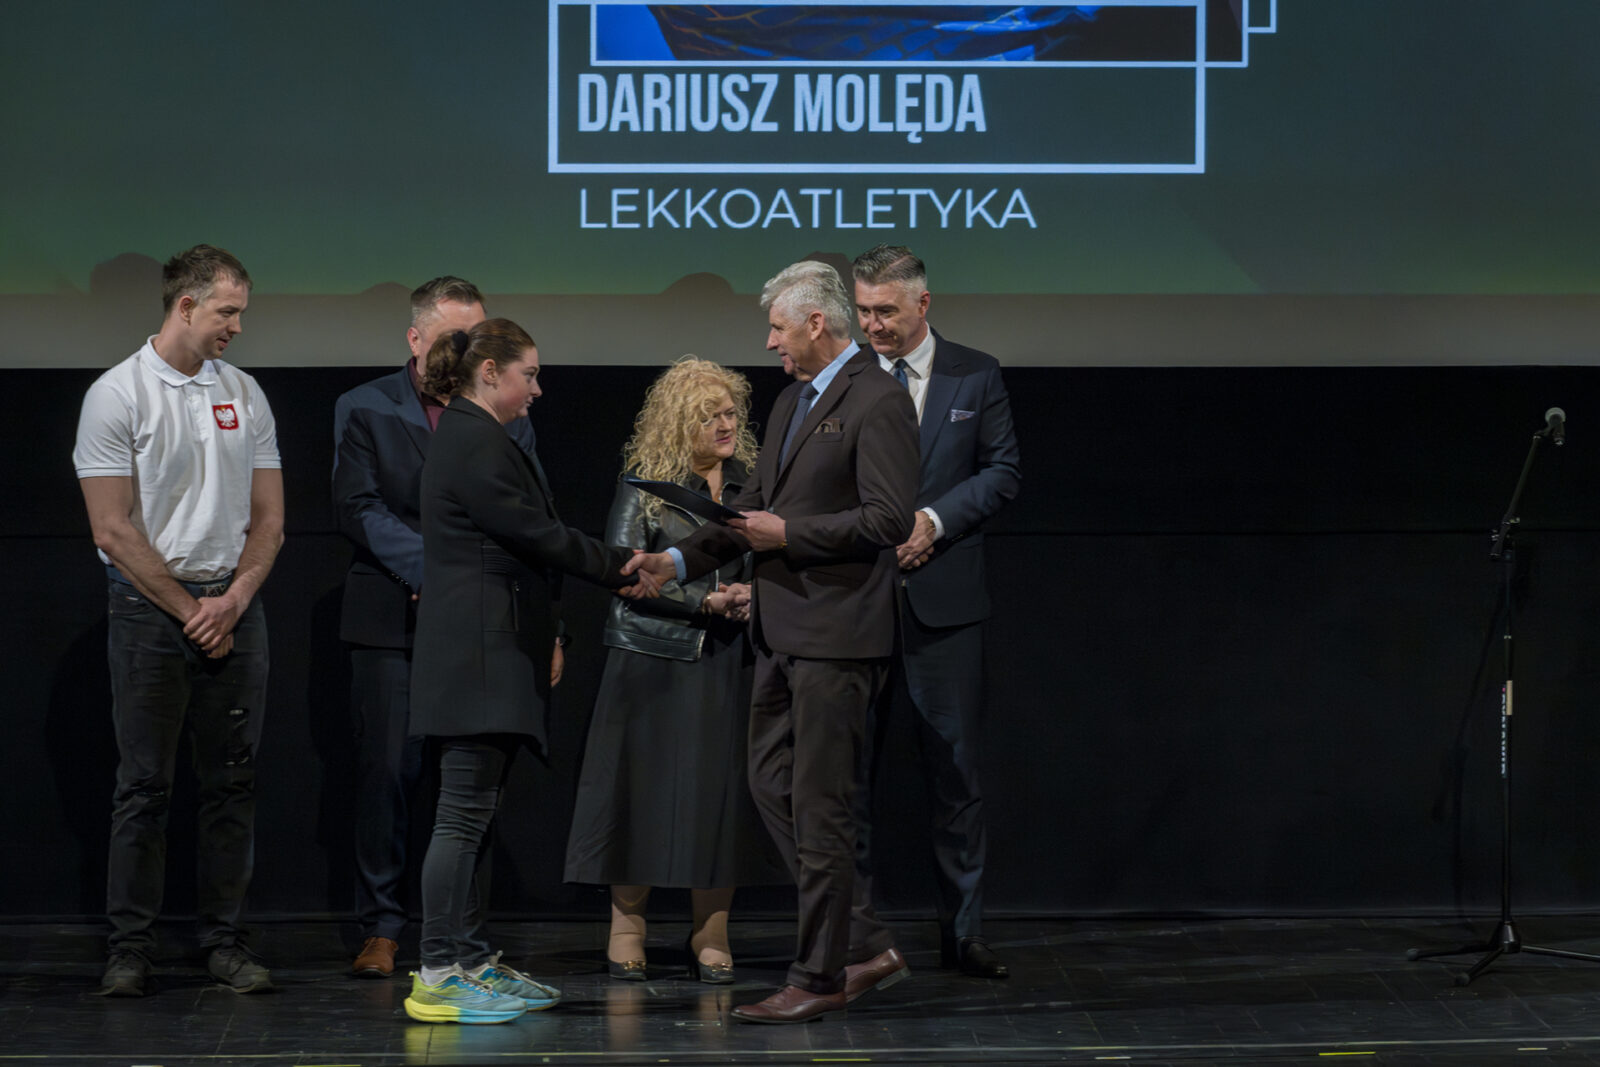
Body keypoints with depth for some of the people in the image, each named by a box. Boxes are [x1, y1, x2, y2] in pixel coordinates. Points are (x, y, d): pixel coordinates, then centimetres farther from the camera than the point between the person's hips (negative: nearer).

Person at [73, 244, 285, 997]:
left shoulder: (244, 395, 10)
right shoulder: (117, 395, -5)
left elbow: (269, 517, 10)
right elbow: (114, 529, -9)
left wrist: (233, 599, -5)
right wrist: (189, 611, -9)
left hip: (234, 607, 4)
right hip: (149, 605, -4)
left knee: (231, 781, 4)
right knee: (144, 783, -1)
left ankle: (224, 939, 10)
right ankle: (130, 948, 4)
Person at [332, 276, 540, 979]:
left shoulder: (505, 415, 11)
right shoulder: (364, 409, 5)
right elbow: (356, 506, -5)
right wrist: (428, 563, -15)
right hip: (392, 621, -2)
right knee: (387, 770, -4)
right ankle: (381, 929, 3)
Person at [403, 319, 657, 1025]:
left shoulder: (476, 438, 20)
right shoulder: (474, 444, -13)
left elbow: (523, 537, 20)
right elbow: (534, 534, -14)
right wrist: (621, 568, -5)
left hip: (490, 651, 11)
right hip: (479, 654, -11)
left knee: (471, 815, 12)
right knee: (464, 813, -10)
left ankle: (469, 961, 16)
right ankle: (438, 976, -10)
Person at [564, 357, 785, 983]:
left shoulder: (748, 484, 10)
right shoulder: (644, 482, -3)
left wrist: (752, 596, -5)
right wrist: (705, 601, -13)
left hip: (725, 661, 4)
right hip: (653, 656, -3)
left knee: (721, 791, 1)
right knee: (642, 789, -2)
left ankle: (711, 937, 8)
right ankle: (626, 934, 7)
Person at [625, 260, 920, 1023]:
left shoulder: (877, 402, -12)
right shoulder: (792, 402, 17)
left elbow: (890, 519, -20)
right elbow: (755, 505, 20)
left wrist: (789, 534, -15)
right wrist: (678, 559, 9)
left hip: (837, 635, -10)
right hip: (783, 630, 10)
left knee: (819, 804, -5)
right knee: (772, 786, 10)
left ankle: (820, 977, 3)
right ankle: (867, 947, 17)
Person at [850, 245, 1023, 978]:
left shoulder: (974, 376, 4)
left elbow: (1003, 471, 2)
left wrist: (934, 519, -11)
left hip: (943, 595, -1)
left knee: (954, 767, 3)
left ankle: (962, 930, 10)